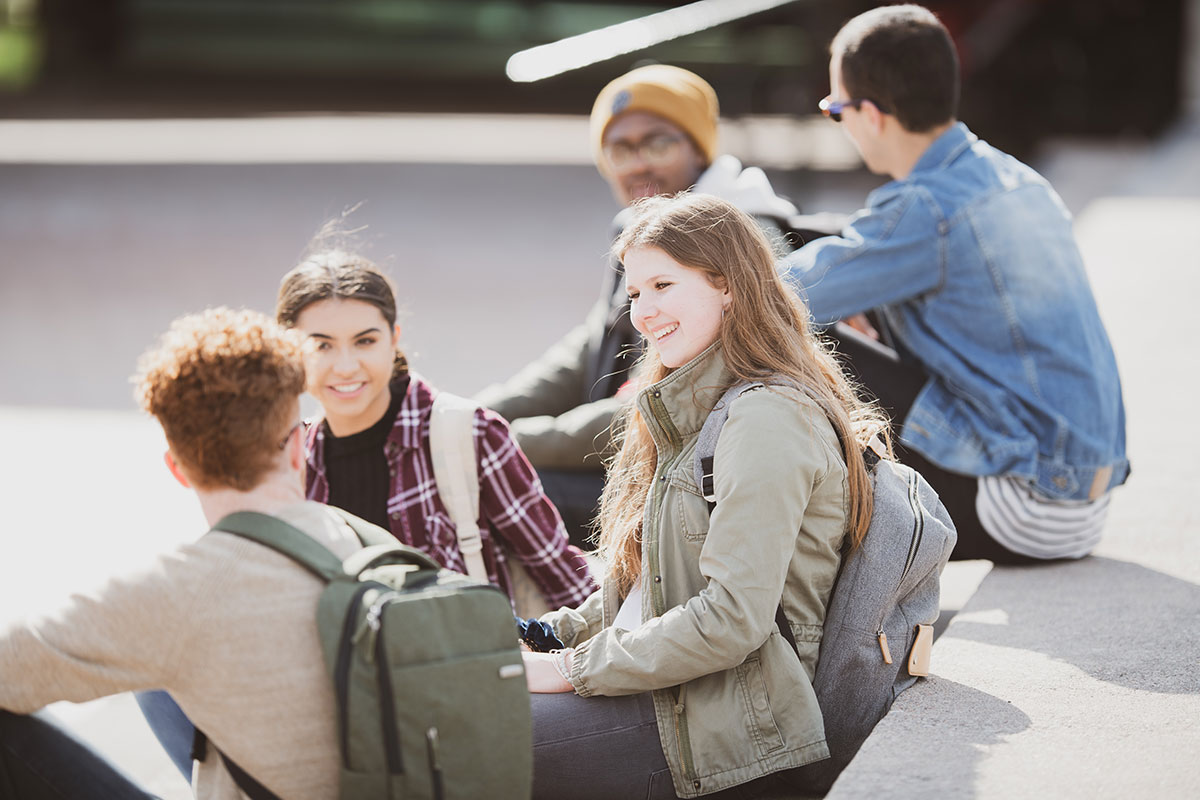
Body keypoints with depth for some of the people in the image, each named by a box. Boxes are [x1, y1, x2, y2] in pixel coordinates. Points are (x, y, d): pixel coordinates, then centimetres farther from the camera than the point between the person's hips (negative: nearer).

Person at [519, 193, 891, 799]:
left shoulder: (768, 420, -16)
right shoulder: (701, 407, 18)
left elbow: (733, 618, -22)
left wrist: (573, 669, -15)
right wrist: (554, 634, 8)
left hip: (724, 727, -10)